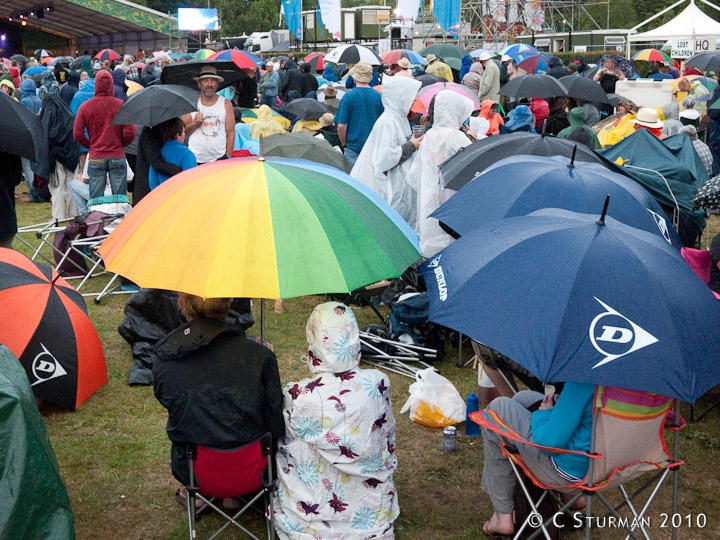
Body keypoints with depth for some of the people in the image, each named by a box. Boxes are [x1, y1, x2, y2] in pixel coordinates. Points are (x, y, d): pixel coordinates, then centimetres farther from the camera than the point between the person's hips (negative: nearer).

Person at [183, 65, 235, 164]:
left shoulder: (226, 104, 5)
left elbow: (230, 133, 4)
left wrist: (228, 158, -2)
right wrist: (194, 124, -10)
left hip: (219, 159, 0)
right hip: (195, 159, 0)